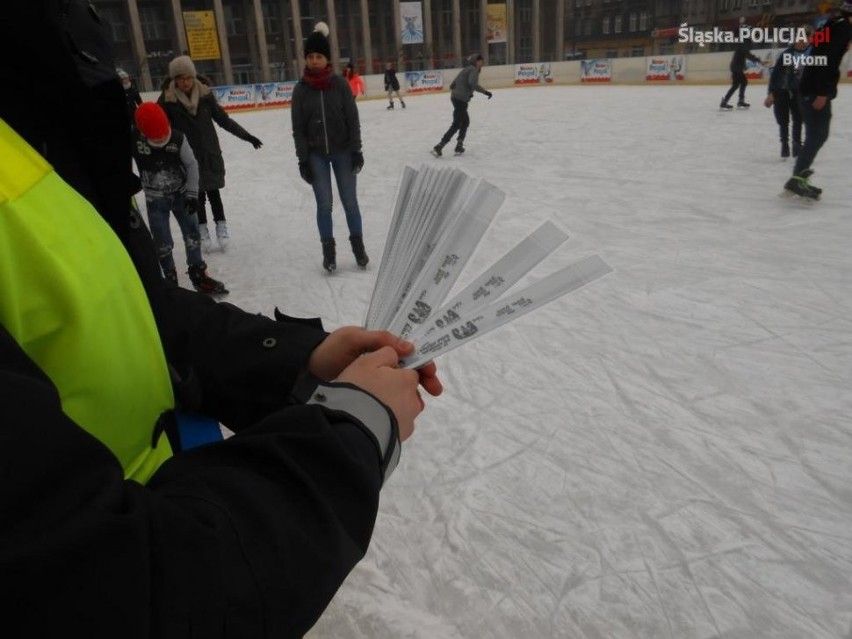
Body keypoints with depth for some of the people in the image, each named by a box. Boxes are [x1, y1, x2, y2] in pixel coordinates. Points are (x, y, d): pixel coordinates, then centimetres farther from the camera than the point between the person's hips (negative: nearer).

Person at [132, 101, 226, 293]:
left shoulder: (177, 138, -18)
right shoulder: (134, 140, -19)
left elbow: (191, 165, -8)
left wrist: (192, 193, -11)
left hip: (181, 193, 1)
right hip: (155, 199, -1)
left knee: (192, 234, 7)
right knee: (162, 242, 2)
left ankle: (198, 274, 21)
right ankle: (170, 278, 19)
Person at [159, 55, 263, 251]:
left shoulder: (205, 93, -5)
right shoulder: (167, 99, -11)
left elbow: (222, 118, 4)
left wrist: (246, 135, 5)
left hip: (210, 153, 1)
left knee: (213, 191, 6)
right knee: (197, 194, 8)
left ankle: (221, 225, 23)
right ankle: (202, 229, 25)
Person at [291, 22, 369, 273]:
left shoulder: (340, 84, -5)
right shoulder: (301, 89, -3)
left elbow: (352, 119, -3)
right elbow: (298, 128, -2)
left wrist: (356, 150, -8)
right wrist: (303, 159, -6)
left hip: (342, 151, 0)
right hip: (316, 155, 0)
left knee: (350, 201, 5)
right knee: (324, 204, 2)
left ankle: (358, 245, 21)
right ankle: (328, 250, 16)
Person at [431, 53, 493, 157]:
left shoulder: (465, 70, 22)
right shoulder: (473, 69, -4)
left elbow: (452, 85, 22)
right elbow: (473, 83, -25)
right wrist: (485, 91, -21)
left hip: (456, 98, 10)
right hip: (461, 100, -10)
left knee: (465, 122, 20)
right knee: (456, 124, -9)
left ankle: (459, 146, 17)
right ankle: (438, 147, -14)